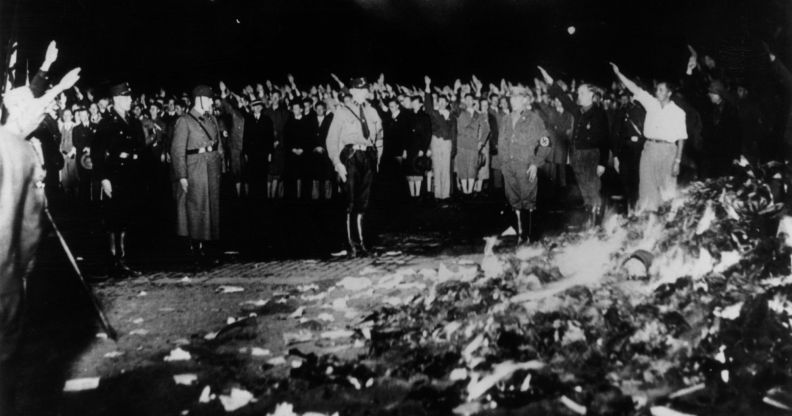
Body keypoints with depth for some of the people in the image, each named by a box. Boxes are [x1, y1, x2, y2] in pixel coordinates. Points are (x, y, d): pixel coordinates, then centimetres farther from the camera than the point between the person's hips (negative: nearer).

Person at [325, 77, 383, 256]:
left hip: (368, 157, 4)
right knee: (350, 201, -8)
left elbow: (379, 137, 18)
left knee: (363, 201, 8)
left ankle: (360, 240, 15)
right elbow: (332, 139, -4)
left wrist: (377, 158, 6)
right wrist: (337, 163, -12)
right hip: (350, 156, -4)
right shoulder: (342, 111, 1)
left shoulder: (372, 112, 14)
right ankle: (350, 242, -5)